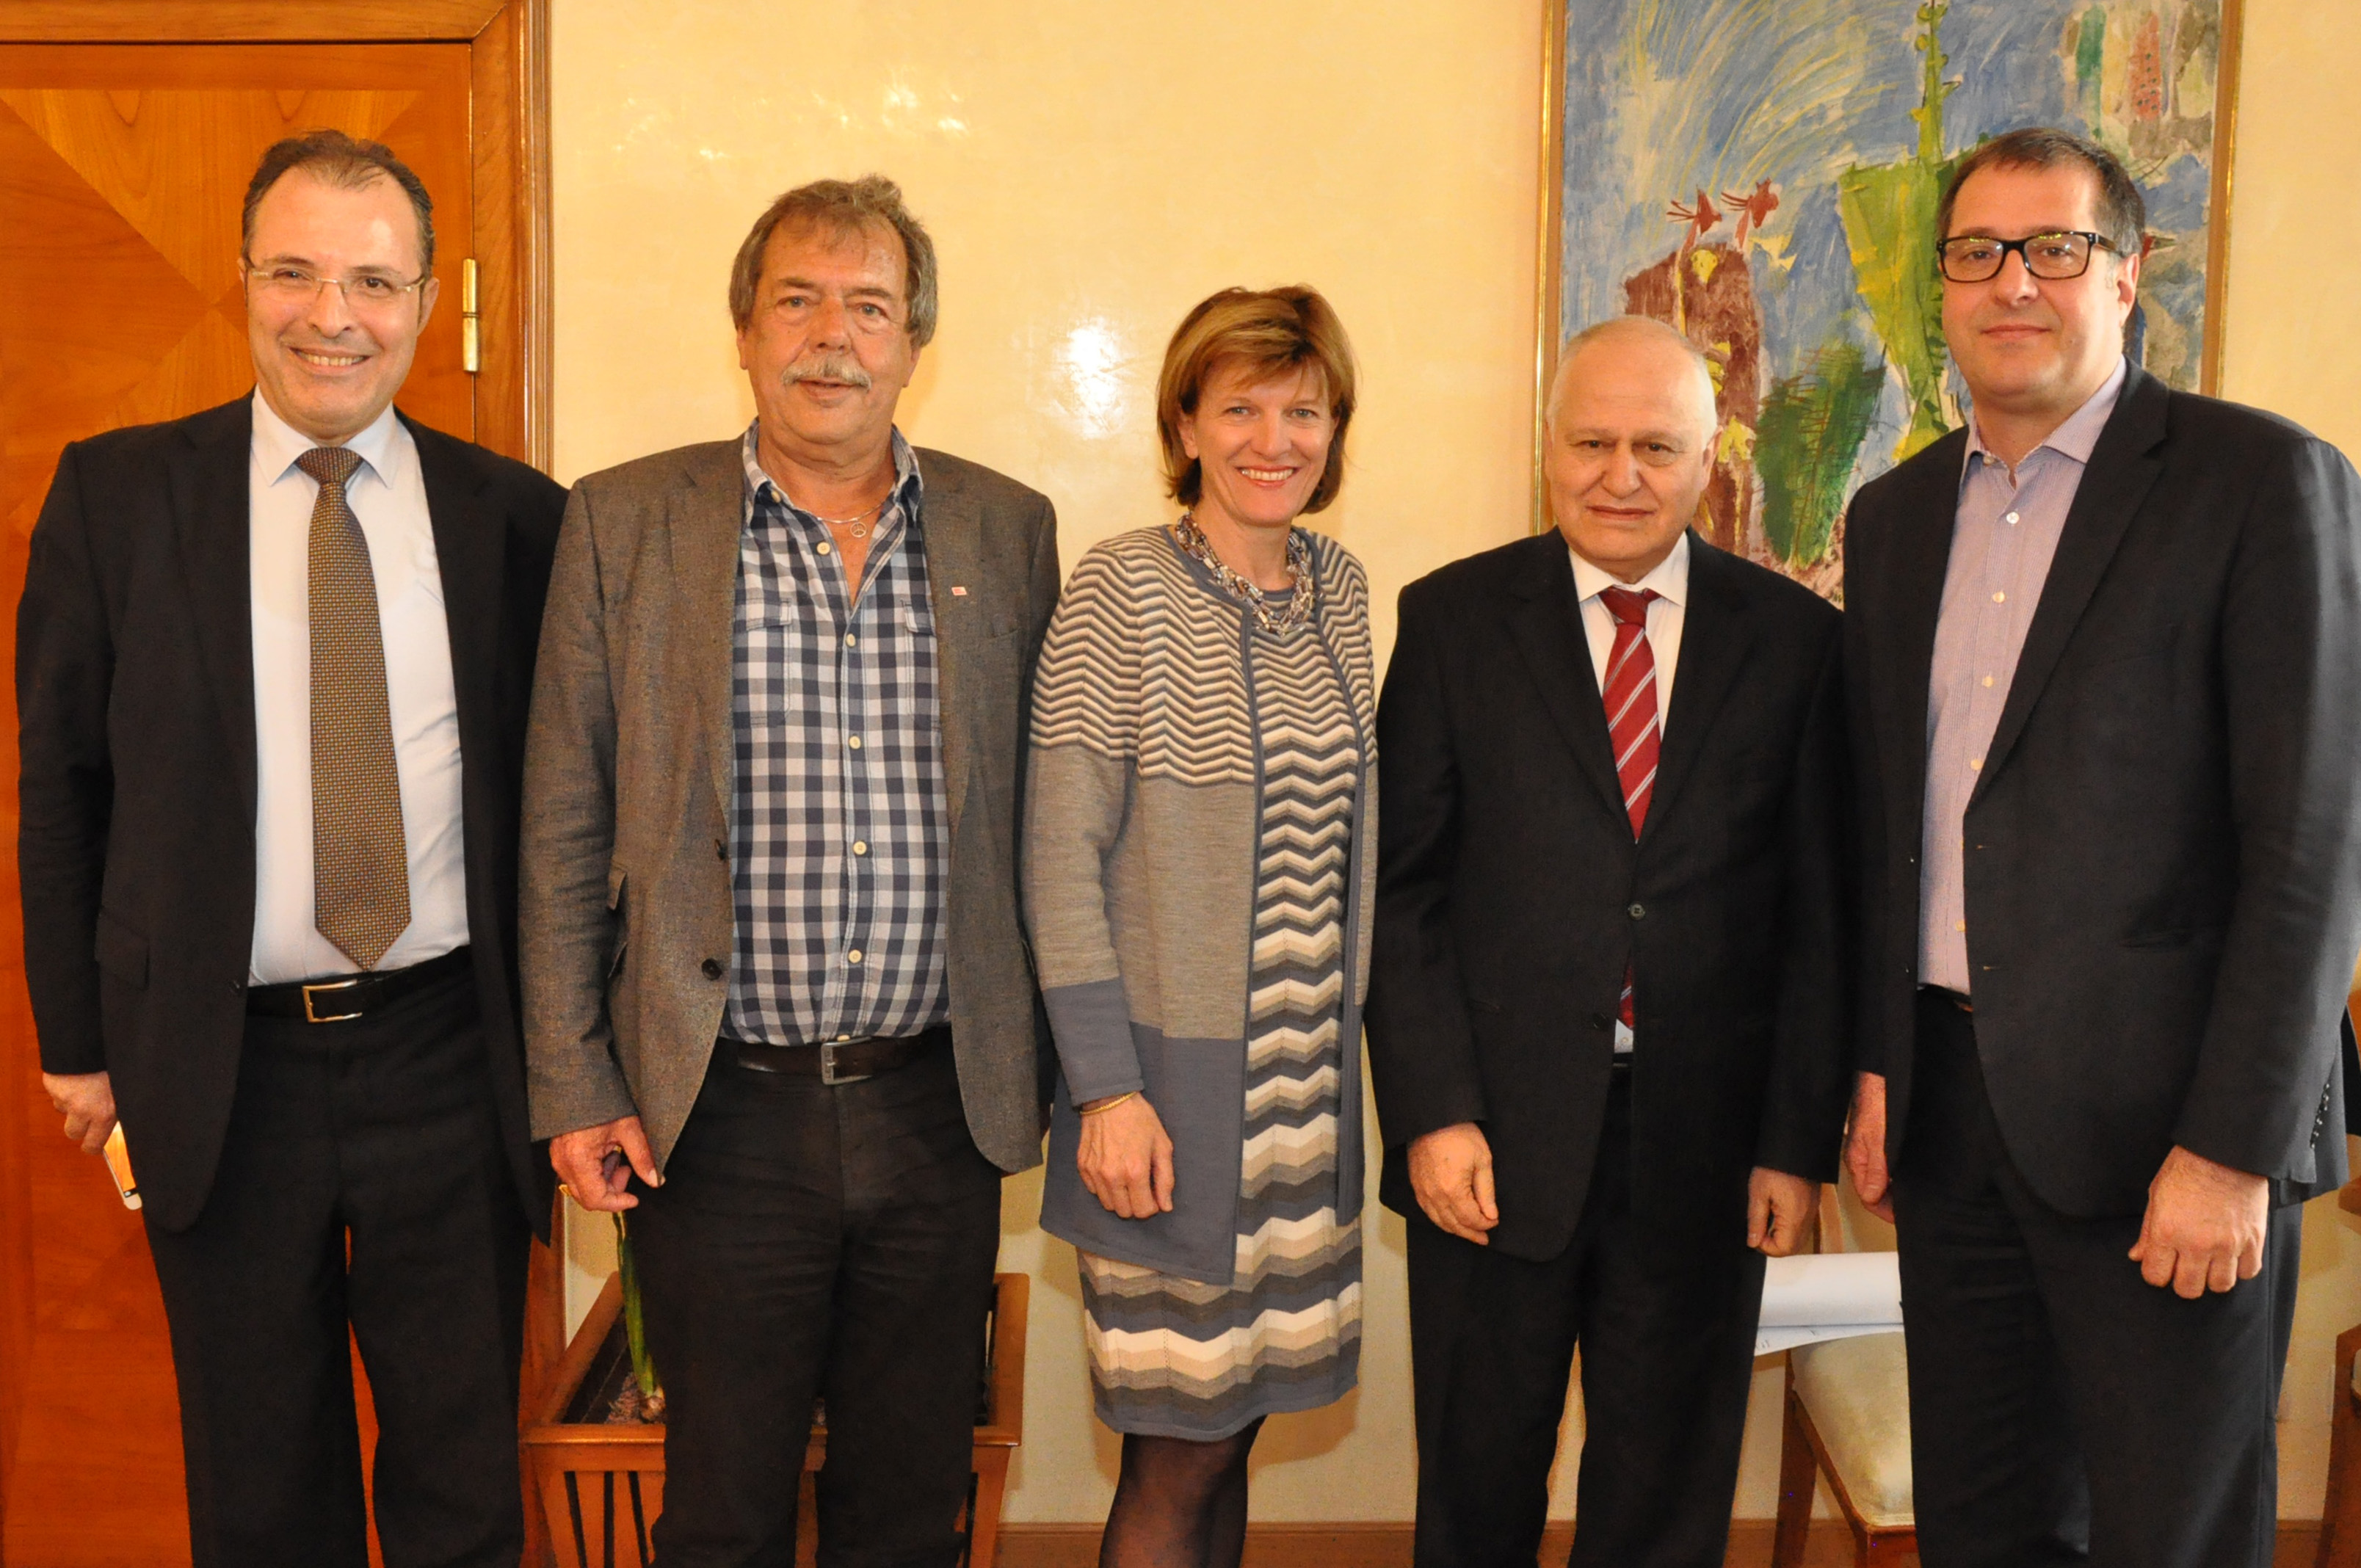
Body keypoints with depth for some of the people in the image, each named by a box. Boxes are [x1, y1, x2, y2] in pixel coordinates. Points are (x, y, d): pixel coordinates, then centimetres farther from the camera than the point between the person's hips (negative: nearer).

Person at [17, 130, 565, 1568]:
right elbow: (59, 782, 4)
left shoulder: (514, 513, 1)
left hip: (450, 1059, 0)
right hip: (224, 1070, 0)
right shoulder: (116, 493, 0)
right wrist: (79, 1039, 2)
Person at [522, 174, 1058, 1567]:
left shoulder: (1009, 530, 4)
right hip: (721, 1117, -1)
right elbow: (564, 828, 0)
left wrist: (1043, 1062, 6)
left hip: (938, 1109, 2)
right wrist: (576, 1086, -3)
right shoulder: (625, 523, -1)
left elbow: (1036, 812, 7)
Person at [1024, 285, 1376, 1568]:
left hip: (1310, 1078, 6)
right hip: (1173, 1078, -5)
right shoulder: (1123, 589, -11)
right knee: (1183, 1449, 2)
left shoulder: (1339, 588, 7)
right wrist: (1106, 1087, -16)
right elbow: (1059, 852, -13)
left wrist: (1353, 1036, 10)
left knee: (1233, 1419, 15)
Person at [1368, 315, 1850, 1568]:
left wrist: (1799, 1137, -2)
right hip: (1496, 1138, -1)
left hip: (1706, 1143, 1)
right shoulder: (1453, 618, 0)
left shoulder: (1792, 637, 2)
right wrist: (1433, 1113, -9)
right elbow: (1402, 887, -3)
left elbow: (1818, 909, 2)